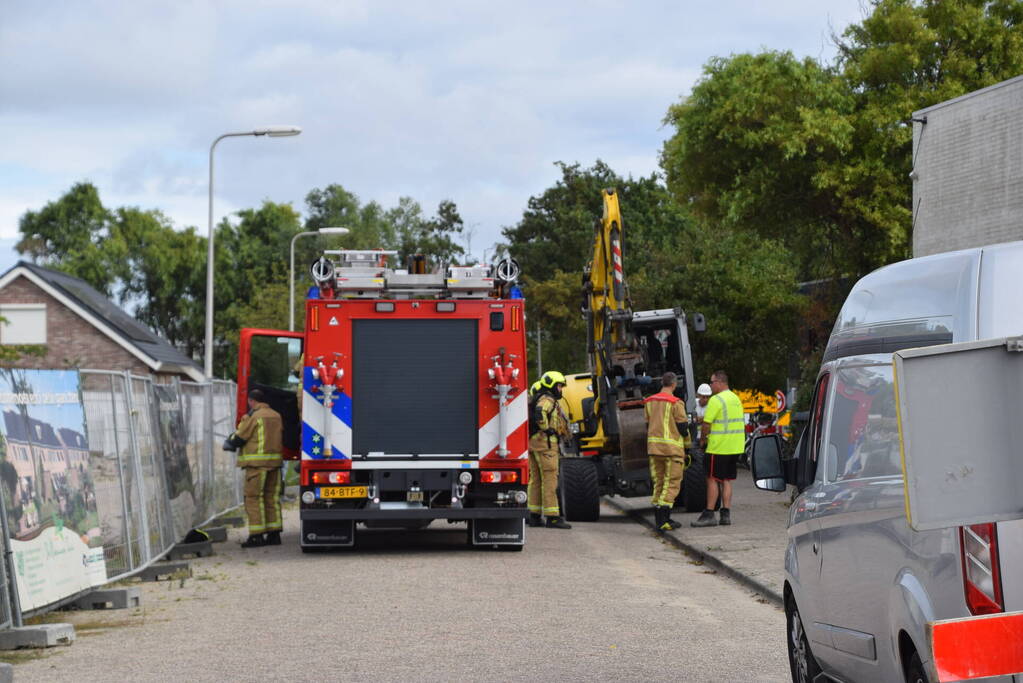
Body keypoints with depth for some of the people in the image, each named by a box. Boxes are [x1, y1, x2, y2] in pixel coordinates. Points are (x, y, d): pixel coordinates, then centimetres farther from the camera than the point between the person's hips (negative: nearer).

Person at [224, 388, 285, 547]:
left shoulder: (253, 417, -9)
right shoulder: (276, 416, 13)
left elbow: (239, 438, -6)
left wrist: (229, 443, 17)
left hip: (257, 462, -7)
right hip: (275, 461, 7)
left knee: (253, 498, -3)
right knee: (272, 497, 12)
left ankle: (257, 535, -7)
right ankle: (273, 533, 11)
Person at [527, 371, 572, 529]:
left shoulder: (538, 399, 22)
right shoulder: (547, 400, -10)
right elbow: (539, 412, -31)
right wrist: (546, 428, -20)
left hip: (533, 443, 10)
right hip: (545, 442, -10)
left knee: (535, 480, 10)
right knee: (550, 479, -11)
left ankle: (534, 516, 11)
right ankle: (552, 517, -13)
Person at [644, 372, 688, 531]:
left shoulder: (649, 402, 9)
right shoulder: (675, 403, -11)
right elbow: (682, 427, -11)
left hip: (653, 446, 6)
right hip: (672, 447, -6)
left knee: (658, 483, 13)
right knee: (672, 483, -3)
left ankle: (659, 519, 13)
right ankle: (663, 520, -12)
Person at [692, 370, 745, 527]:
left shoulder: (716, 400, -14)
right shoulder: (736, 399, 14)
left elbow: (707, 423, -17)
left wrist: (702, 439, 0)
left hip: (718, 448, -8)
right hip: (734, 448, 8)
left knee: (712, 479, -3)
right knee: (726, 480, 12)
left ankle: (709, 514, -3)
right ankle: (726, 514, 10)